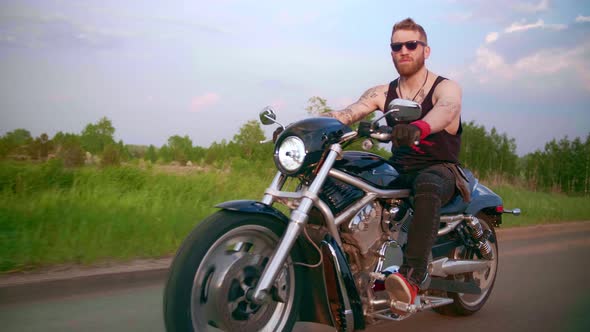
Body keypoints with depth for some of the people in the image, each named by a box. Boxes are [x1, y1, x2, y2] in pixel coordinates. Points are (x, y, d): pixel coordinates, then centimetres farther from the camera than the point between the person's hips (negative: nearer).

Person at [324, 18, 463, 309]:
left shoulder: (446, 88, -3)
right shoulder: (383, 93, 10)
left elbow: (446, 110, -28)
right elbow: (346, 113, -6)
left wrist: (417, 128, -52)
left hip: (439, 168, -4)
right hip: (397, 169, 5)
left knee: (427, 187, -41)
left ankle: (412, 275, -47)